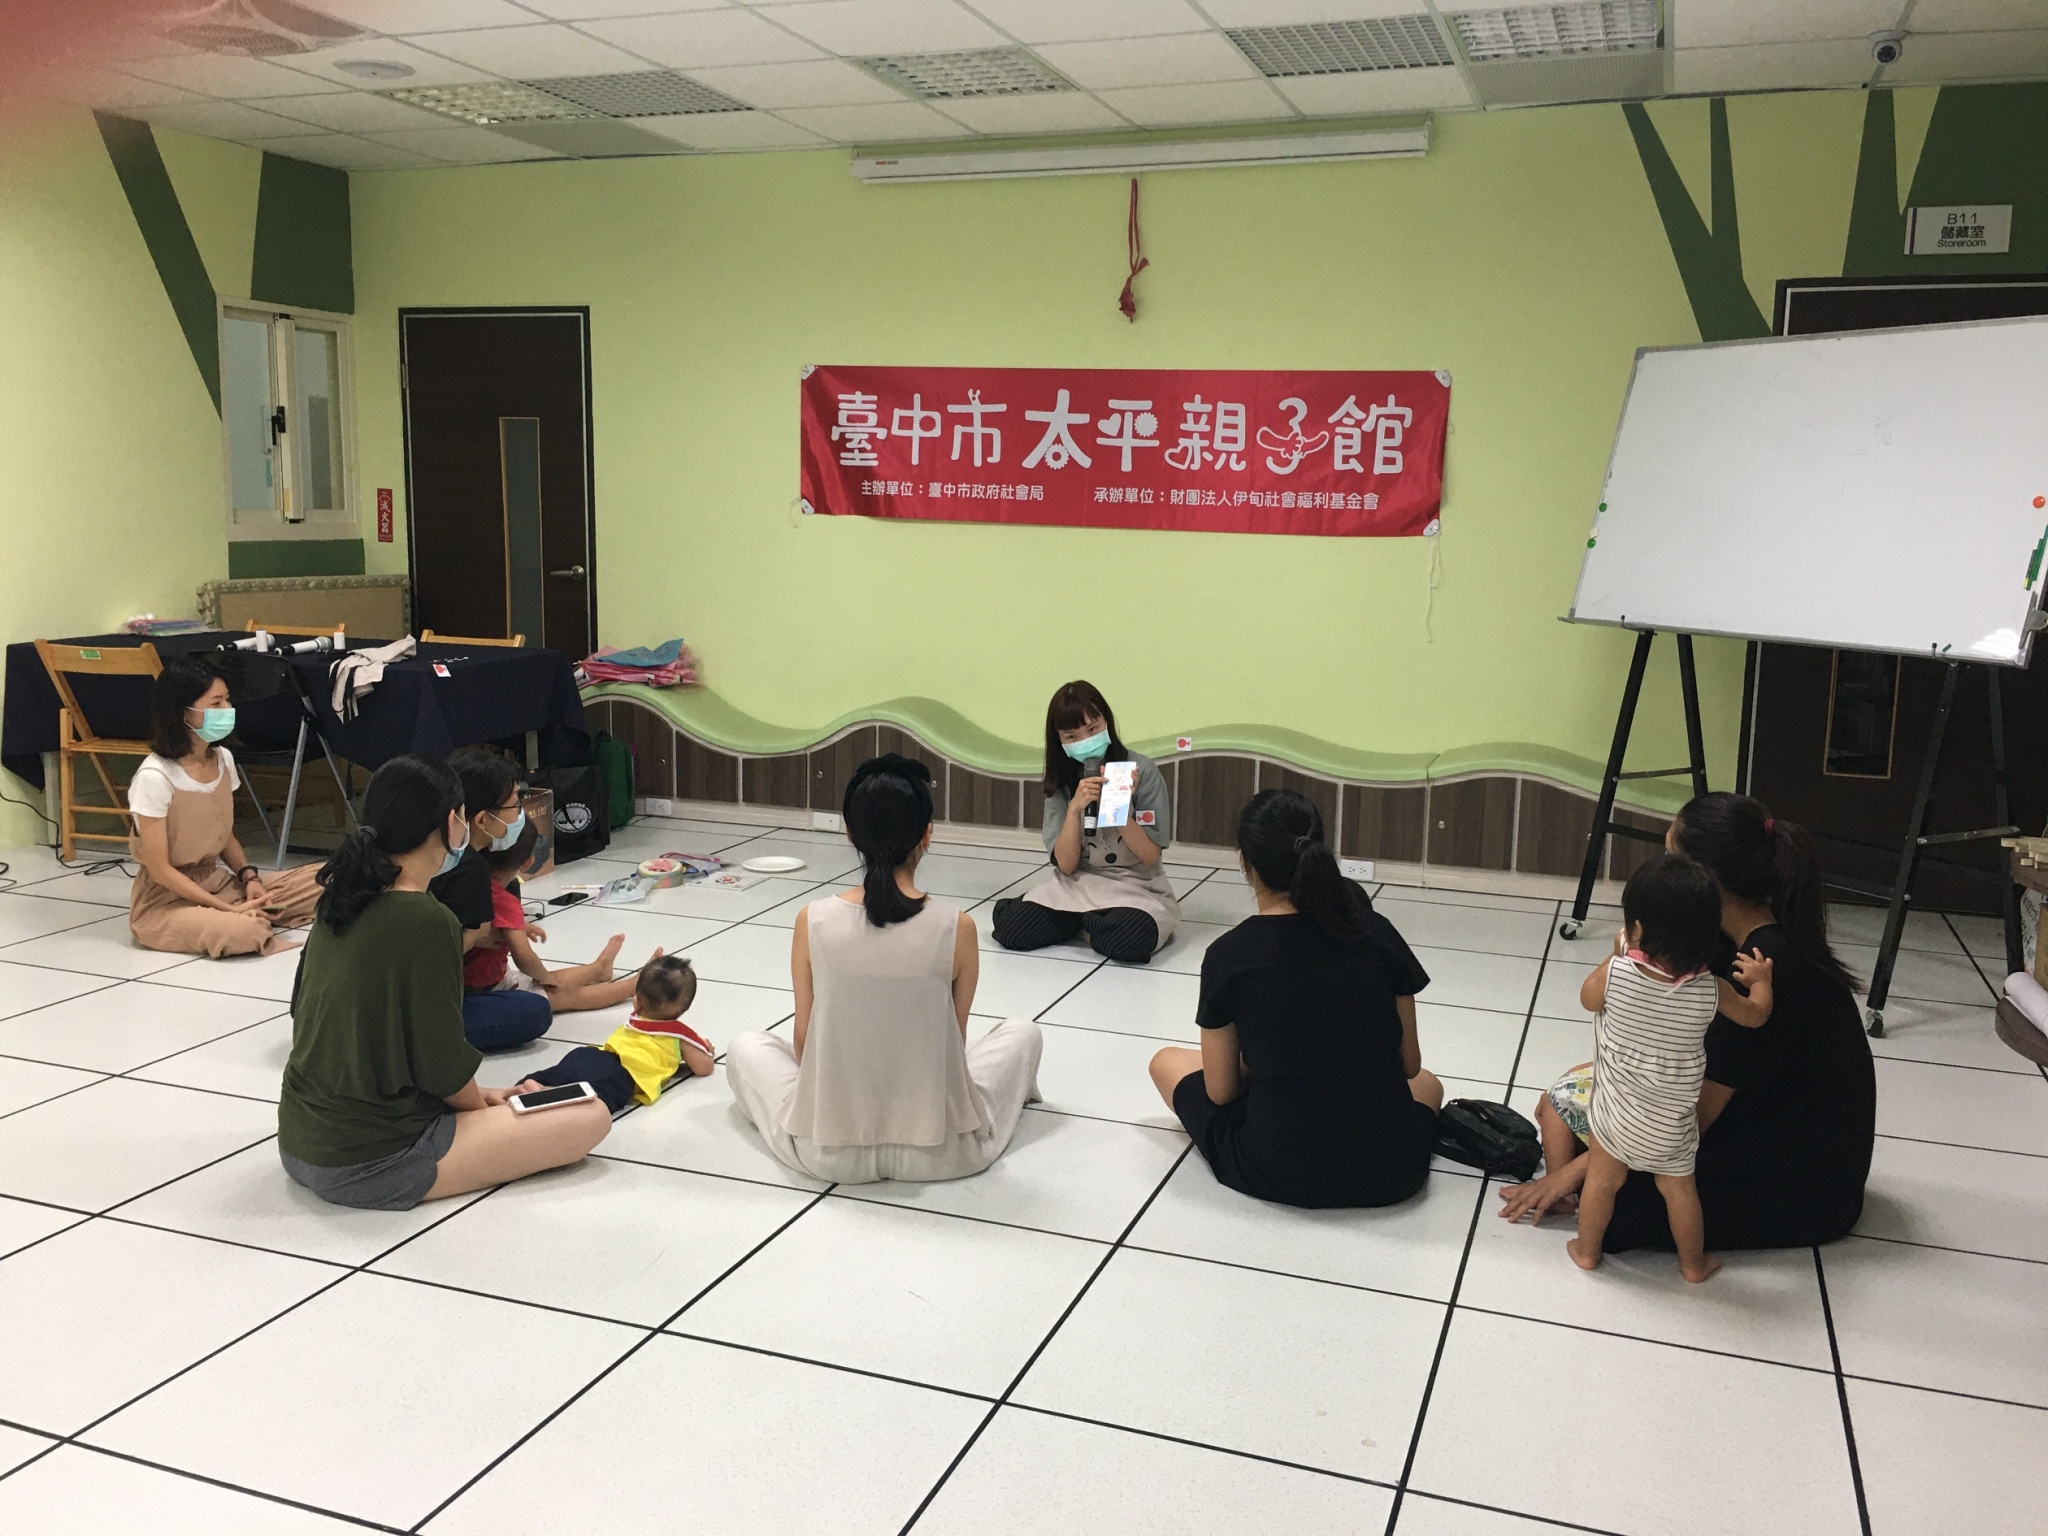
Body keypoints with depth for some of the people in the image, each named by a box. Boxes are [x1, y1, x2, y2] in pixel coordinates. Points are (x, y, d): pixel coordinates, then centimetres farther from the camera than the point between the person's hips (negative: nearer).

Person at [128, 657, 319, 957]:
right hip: (167, 899, -7)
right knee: (245, 931, -36)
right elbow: (160, 870, -18)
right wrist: (229, 909, -22)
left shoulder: (223, 759, 1)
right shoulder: (155, 777, -20)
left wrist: (249, 876, -7)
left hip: (218, 881, 7)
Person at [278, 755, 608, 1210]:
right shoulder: (426, 921, -23)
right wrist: (481, 1104, 6)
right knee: (591, 1118, -4)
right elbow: (442, 1063, -18)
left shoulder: (343, 901, 2)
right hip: (368, 1166, -8)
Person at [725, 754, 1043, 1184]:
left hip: (829, 1154, 1)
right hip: (939, 1154, -1)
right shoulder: (956, 928, -14)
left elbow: (802, 1039, 1)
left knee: (745, 1044, 28)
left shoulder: (813, 922, -12)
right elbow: (954, 1042, 0)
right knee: (1022, 1032, 26)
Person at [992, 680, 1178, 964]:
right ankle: (1093, 921, 7)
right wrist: (1075, 809, -22)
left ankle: (1090, 923, 0)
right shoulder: (1061, 780, 0)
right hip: (1078, 884, 3)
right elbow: (1066, 865, -7)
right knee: (1011, 930, -20)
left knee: (1130, 941, -36)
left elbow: (1150, 855, -11)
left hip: (1135, 887, -3)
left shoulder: (1142, 771, -11)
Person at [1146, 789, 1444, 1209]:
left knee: (1167, 1062, 21)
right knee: (1427, 1083, 39)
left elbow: (1221, 1091, -3)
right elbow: (1410, 1065, 4)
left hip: (1280, 1174, -4)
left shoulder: (1227, 956, -11)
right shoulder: (1376, 932, -5)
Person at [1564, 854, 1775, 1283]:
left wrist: (1616, 954, 10)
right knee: (1679, 1189, 21)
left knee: (1602, 1180, 18)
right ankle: (1694, 1263, 37)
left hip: (1615, 1110, -1)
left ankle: (1586, 1250, 34)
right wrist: (1761, 979, 21)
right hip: (1672, 1123, 1)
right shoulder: (1710, 989, -18)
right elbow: (1755, 1016, 2)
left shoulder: (1616, 973, -23)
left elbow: (1587, 998, 0)